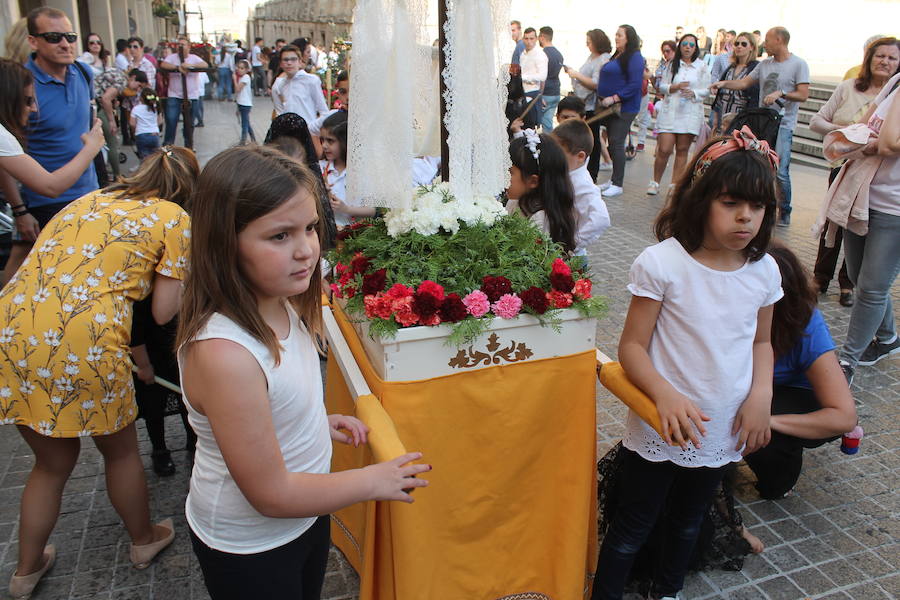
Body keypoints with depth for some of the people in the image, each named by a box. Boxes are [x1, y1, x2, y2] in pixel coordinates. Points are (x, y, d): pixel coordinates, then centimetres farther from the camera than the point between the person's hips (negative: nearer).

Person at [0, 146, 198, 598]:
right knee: (120, 450, 22)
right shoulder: (175, 220, 5)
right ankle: (144, 540, 44)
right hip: (80, 345, -6)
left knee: (52, 460, 27)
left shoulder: (92, 199, 22)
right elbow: (163, 313, 3)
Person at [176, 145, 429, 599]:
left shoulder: (280, 304, -10)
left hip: (306, 518, 7)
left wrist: (318, 421, -3)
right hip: (249, 551, -7)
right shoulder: (223, 354, -36)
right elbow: (272, 493, -28)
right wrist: (373, 481, -18)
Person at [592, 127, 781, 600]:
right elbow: (632, 346, -17)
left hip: (722, 432, 5)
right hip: (661, 429, -5)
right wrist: (666, 395, -33)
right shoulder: (662, 263, -20)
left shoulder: (764, 271, -4)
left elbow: (761, 341, 10)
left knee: (689, 520, 26)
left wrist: (760, 396, -6)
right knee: (634, 525, 10)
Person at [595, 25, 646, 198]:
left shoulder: (634, 57, -10)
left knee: (616, 143, -10)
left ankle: (617, 184, -5)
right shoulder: (615, 56, 17)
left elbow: (635, 84, -19)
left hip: (624, 108, -8)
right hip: (610, 106, 8)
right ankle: (614, 179, 19)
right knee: (612, 143, 10)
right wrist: (602, 99, 11)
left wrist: (614, 98, -22)